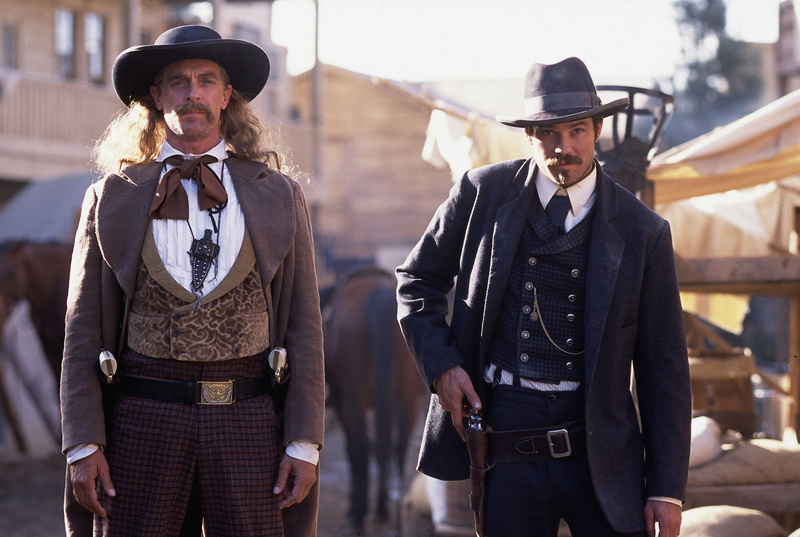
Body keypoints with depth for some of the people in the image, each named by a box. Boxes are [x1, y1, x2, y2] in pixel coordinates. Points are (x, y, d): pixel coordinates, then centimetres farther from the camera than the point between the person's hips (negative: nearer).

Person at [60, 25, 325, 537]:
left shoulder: (279, 197, 8)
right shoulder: (113, 198, 7)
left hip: (249, 419, 0)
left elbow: (304, 326, 6)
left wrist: (305, 442, -1)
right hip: (143, 418, 0)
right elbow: (84, 331, 5)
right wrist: (83, 443, -2)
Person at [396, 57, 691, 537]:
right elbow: (417, 281, 15)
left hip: (600, 456, 0)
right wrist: (441, 365, -2)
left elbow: (664, 370, 2)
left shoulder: (643, 232, 0)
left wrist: (667, 489, 0)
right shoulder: (483, 194, 2)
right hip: (507, 456, 1)